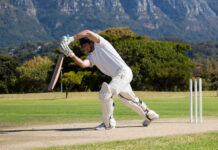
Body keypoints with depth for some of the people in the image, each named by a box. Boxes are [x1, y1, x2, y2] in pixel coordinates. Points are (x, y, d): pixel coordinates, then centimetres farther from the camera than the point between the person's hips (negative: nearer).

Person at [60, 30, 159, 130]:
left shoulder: (100, 44, -2)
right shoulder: (91, 57, 16)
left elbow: (87, 32, -17)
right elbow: (83, 64, -7)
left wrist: (70, 39, -21)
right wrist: (71, 55, -19)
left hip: (123, 72, -10)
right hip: (116, 77, 10)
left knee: (105, 93, -21)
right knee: (127, 100, 22)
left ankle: (108, 123, -11)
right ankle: (149, 115, 42)